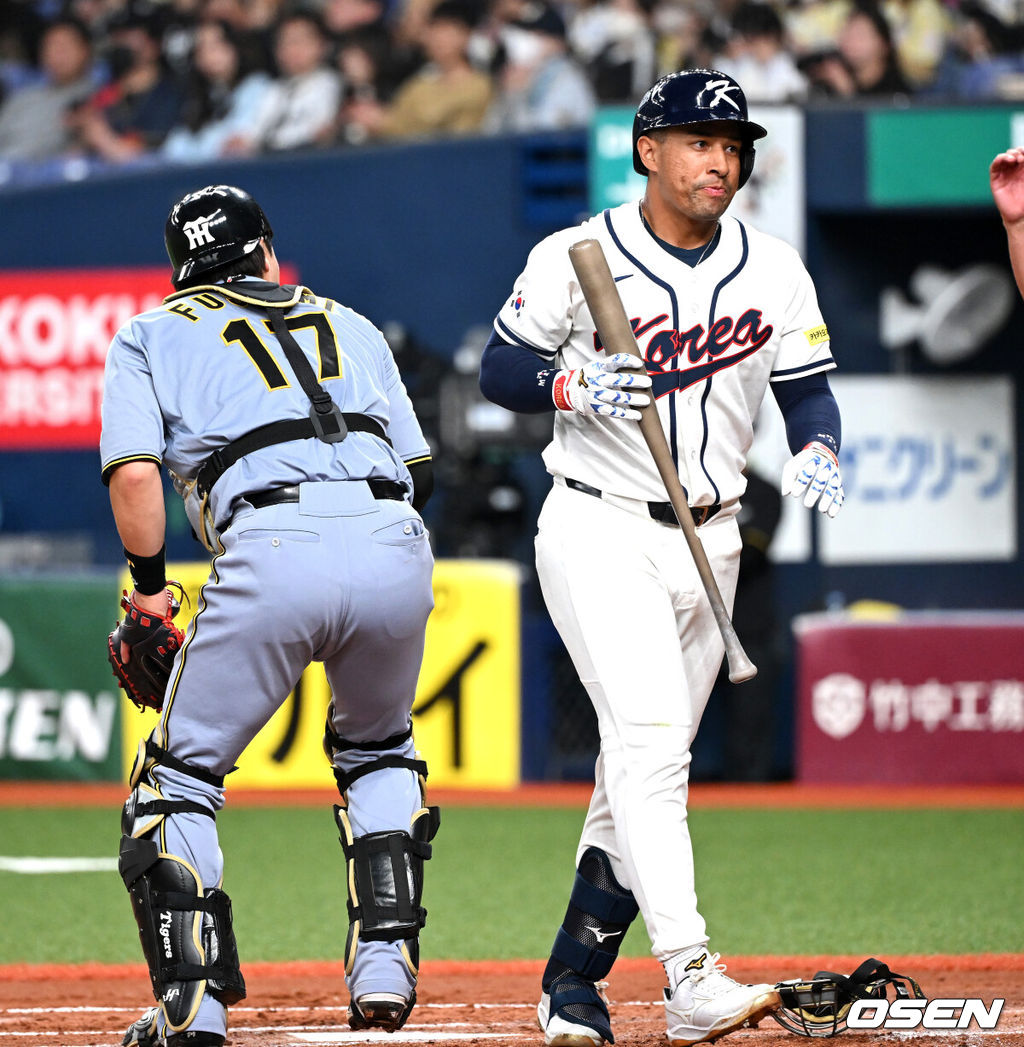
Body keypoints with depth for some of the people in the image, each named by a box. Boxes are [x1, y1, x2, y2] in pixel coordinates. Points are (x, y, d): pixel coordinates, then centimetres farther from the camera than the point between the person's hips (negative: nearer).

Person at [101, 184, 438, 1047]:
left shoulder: (152, 336, 21)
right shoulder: (348, 326, 31)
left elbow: (135, 469, 5)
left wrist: (149, 583, 17)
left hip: (273, 548, -3)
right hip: (395, 546, 3)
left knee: (180, 774, 11)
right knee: (377, 750, 30)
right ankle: (385, 964, 15)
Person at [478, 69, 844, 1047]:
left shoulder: (774, 271, 5)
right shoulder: (574, 259, -7)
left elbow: (809, 390, 8)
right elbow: (499, 369, -2)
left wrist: (817, 450, -13)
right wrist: (570, 385, -22)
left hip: (707, 544, 5)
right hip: (598, 533, -5)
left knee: (646, 765, 9)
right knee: (649, 736, -21)